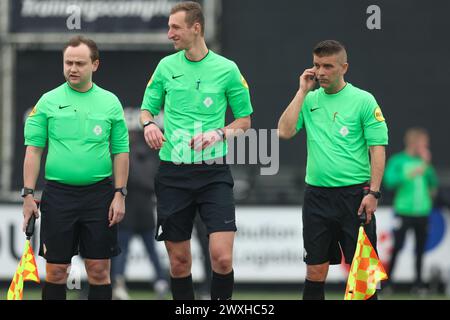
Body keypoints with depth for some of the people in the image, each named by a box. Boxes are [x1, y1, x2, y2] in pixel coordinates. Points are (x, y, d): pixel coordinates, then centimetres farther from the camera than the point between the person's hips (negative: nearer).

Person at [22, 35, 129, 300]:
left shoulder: (110, 102, 4)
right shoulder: (48, 102, 2)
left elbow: (121, 152, 5)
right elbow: (33, 150, 2)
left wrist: (120, 194, -3)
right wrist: (28, 194, -5)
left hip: (99, 194, 0)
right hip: (58, 194, 0)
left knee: (99, 270, 2)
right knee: (56, 270, 1)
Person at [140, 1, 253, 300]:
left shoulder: (227, 69, -1)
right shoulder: (166, 66, 6)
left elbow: (244, 120, 7)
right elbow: (147, 108, 16)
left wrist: (219, 134, -12)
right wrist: (148, 124, -7)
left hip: (213, 172, -2)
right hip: (173, 174, 2)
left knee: (222, 257, -14)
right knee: (179, 261, 5)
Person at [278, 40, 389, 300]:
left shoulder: (363, 100, -2)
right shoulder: (309, 100, 10)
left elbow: (378, 148, -4)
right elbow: (284, 132, -2)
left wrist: (373, 193, -12)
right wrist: (302, 91, -3)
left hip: (354, 194, -3)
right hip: (317, 195, 4)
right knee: (315, 272, 4)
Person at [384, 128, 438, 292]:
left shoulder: (423, 162, 9)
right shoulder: (397, 161, -3)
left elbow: (433, 182, 8)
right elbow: (389, 180, -15)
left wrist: (427, 164, -2)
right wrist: (409, 175, -20)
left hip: (422, 211, 4)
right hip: (403, 210, -4)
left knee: (420, 248, 8)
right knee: (397, 246, -7)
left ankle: (418, 281, 16)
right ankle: (388, 278, 3)